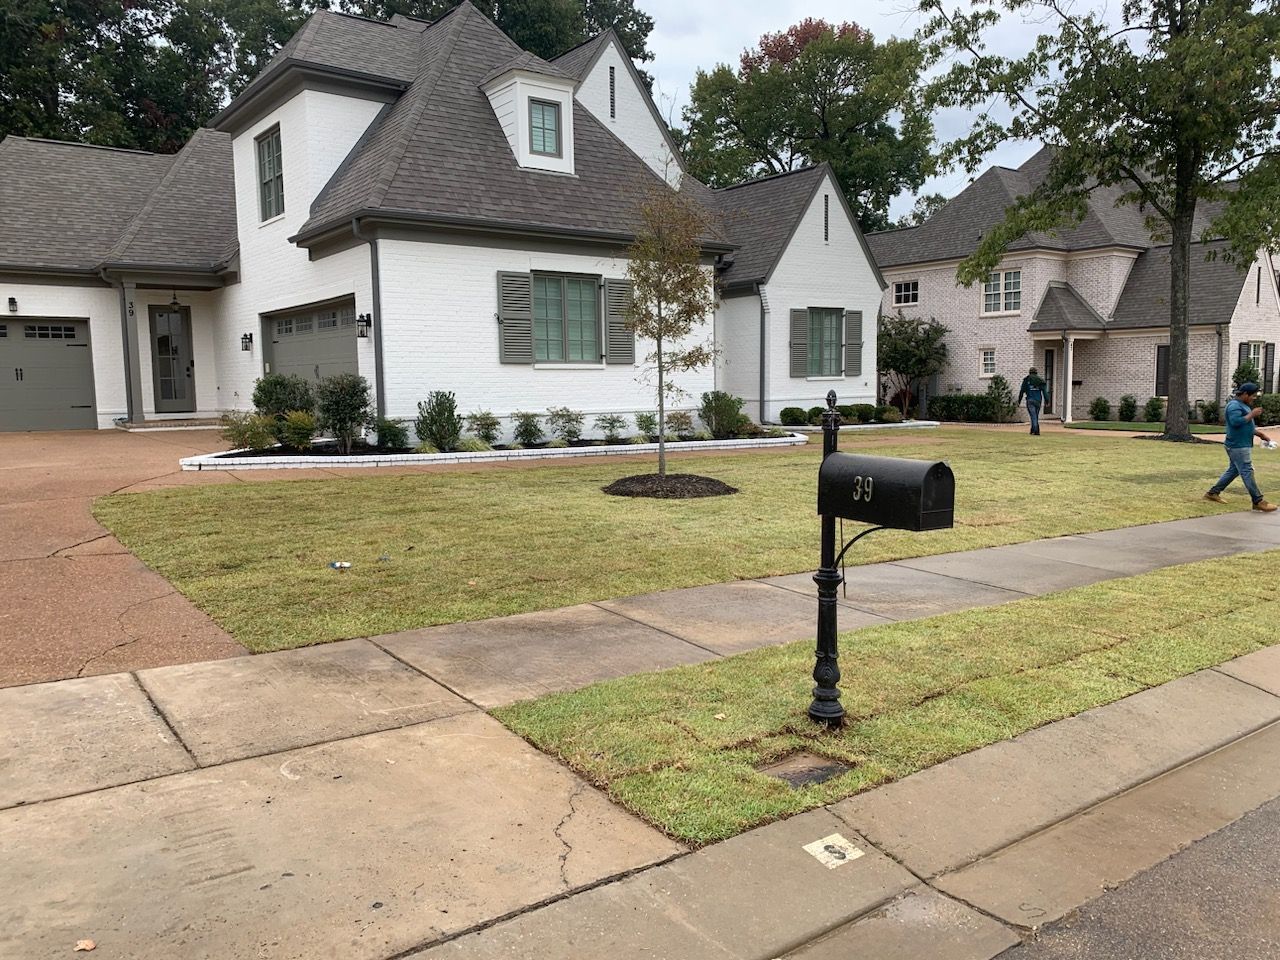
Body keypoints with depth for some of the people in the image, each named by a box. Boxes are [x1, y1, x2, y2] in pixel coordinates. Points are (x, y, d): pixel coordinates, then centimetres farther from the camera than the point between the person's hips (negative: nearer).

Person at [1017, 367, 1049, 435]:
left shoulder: (1026, 380, 2)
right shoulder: (1040, 380, 6)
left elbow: (1022, 391, 1)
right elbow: (1044, 391, 2)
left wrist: (1019, 400, 7)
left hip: (1030, 400, -3)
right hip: (1038, 400, 3)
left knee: (1033, 416, -6)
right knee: (1036, 416, 14)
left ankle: (1036, 431, -17)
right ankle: (1033, 430, 21)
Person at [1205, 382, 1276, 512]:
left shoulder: (1244, 406, 19)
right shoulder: (1234, 405, -14)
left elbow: (1248, 425, 26)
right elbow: (1236, 422, -29)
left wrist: (1261, 434, 15)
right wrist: (1252, 414, -20)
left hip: (1243, 445, 11)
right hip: (1238, 446, -11)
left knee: (1233, 471, 14)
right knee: (1247, 472, -8)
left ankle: (1213, 493, 20)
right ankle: (1258, 502, -7)